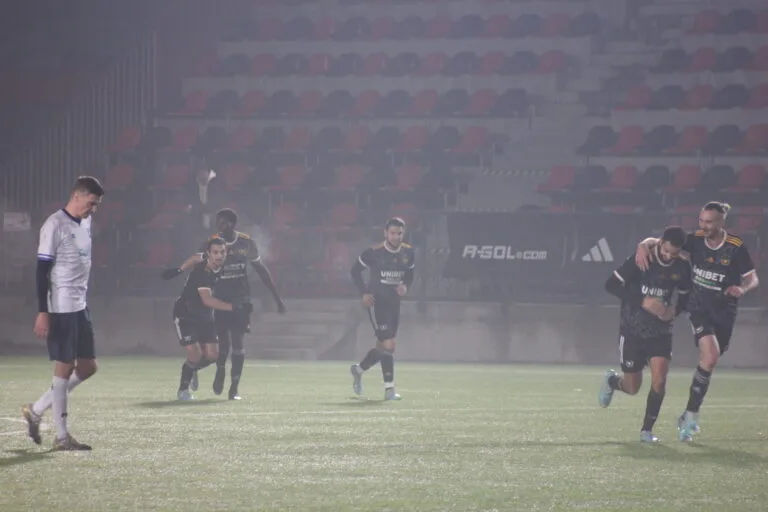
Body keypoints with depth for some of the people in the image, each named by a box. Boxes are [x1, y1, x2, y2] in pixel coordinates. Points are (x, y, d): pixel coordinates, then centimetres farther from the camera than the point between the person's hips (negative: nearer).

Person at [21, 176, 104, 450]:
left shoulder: (85, 223, 13)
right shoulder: (55, 225, -13)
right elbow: (42, 270, -15)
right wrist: (42, 312, -18)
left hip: (81, 306, 9)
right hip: (61, 307, -9)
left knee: (87, 367, 8)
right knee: (64, 367, -5)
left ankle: (35, 410, 18)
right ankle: (62, 436, 1)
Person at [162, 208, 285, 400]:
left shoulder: (246, 242, -2)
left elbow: (260, 269, 9)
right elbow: (198, 258, -29)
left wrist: (277, 297, 11)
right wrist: (180, 269, -50)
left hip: (241, 298, 1)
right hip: (221, 299, -1)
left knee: (237, 342, -4)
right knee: (223, 341, -2)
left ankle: (234, 387, 4)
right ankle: (220, 370, 31)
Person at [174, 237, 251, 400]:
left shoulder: (223, 269, -7)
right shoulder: (201, 271, -29)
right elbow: (207, 300, -37)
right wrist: (234, 307, -43)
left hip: (205, 316, 7)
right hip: (185, 316, -7)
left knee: (212, 355, -1)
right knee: (195, 354, -16)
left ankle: (191, 370, 30)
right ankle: (183, 390, 6)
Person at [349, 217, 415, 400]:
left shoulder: (408, 253, 1)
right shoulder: (374, 252, -13)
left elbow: (410, 274, 18)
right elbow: (355, 271, -2)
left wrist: (405, 286, -4)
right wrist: (364, 293, -12)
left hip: (394, 303, 6)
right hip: (377, 302, -6)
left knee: (383, 347, 12)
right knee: (388, 345, -14)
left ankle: (359, 369, 38)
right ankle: (389, 389, -8)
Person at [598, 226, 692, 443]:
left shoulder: (682, 268, -5)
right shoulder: (640, 260, -16)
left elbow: (685, 297, 10)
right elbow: (611, 285, -16)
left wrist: (675, 310, -14)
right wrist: (643, 301, -26)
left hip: (661, 331, 2)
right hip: (632, 331, -2)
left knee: (659, 380, -16)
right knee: (632, 388, 5)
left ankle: (647, 430, -1)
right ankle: (612, 381, 42)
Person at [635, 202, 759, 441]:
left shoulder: (736, 247, -11)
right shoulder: (695, 240, -6)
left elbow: (753, 279, -2)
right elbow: (658, 242, 2)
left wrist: (742, 289, -24)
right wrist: (644, 245, -20)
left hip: (724, 312, 1)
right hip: (699, 307, -1)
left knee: (708, 363, 5)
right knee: (710, 356, -22)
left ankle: (689, 415, 23)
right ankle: (691, 416, -14)